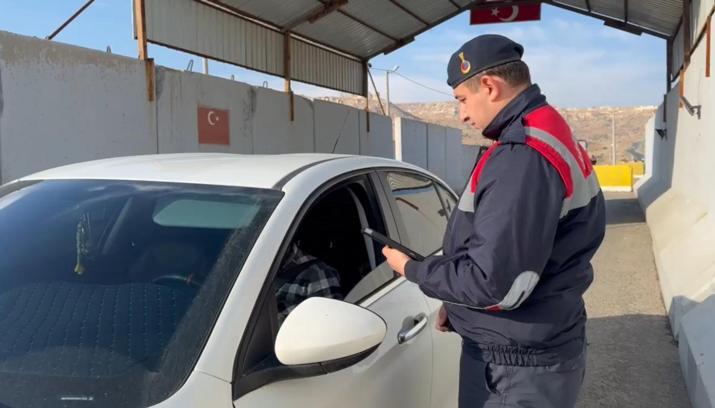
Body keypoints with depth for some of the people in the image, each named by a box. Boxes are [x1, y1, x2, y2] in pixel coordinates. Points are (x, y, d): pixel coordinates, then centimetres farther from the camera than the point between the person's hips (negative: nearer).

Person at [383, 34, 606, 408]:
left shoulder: (523, 156, -26)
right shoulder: (547, 137, 9)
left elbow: (493, 282, -28)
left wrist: (412, 269, -12)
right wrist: (458, 305, 10)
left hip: (518, 368, -9)